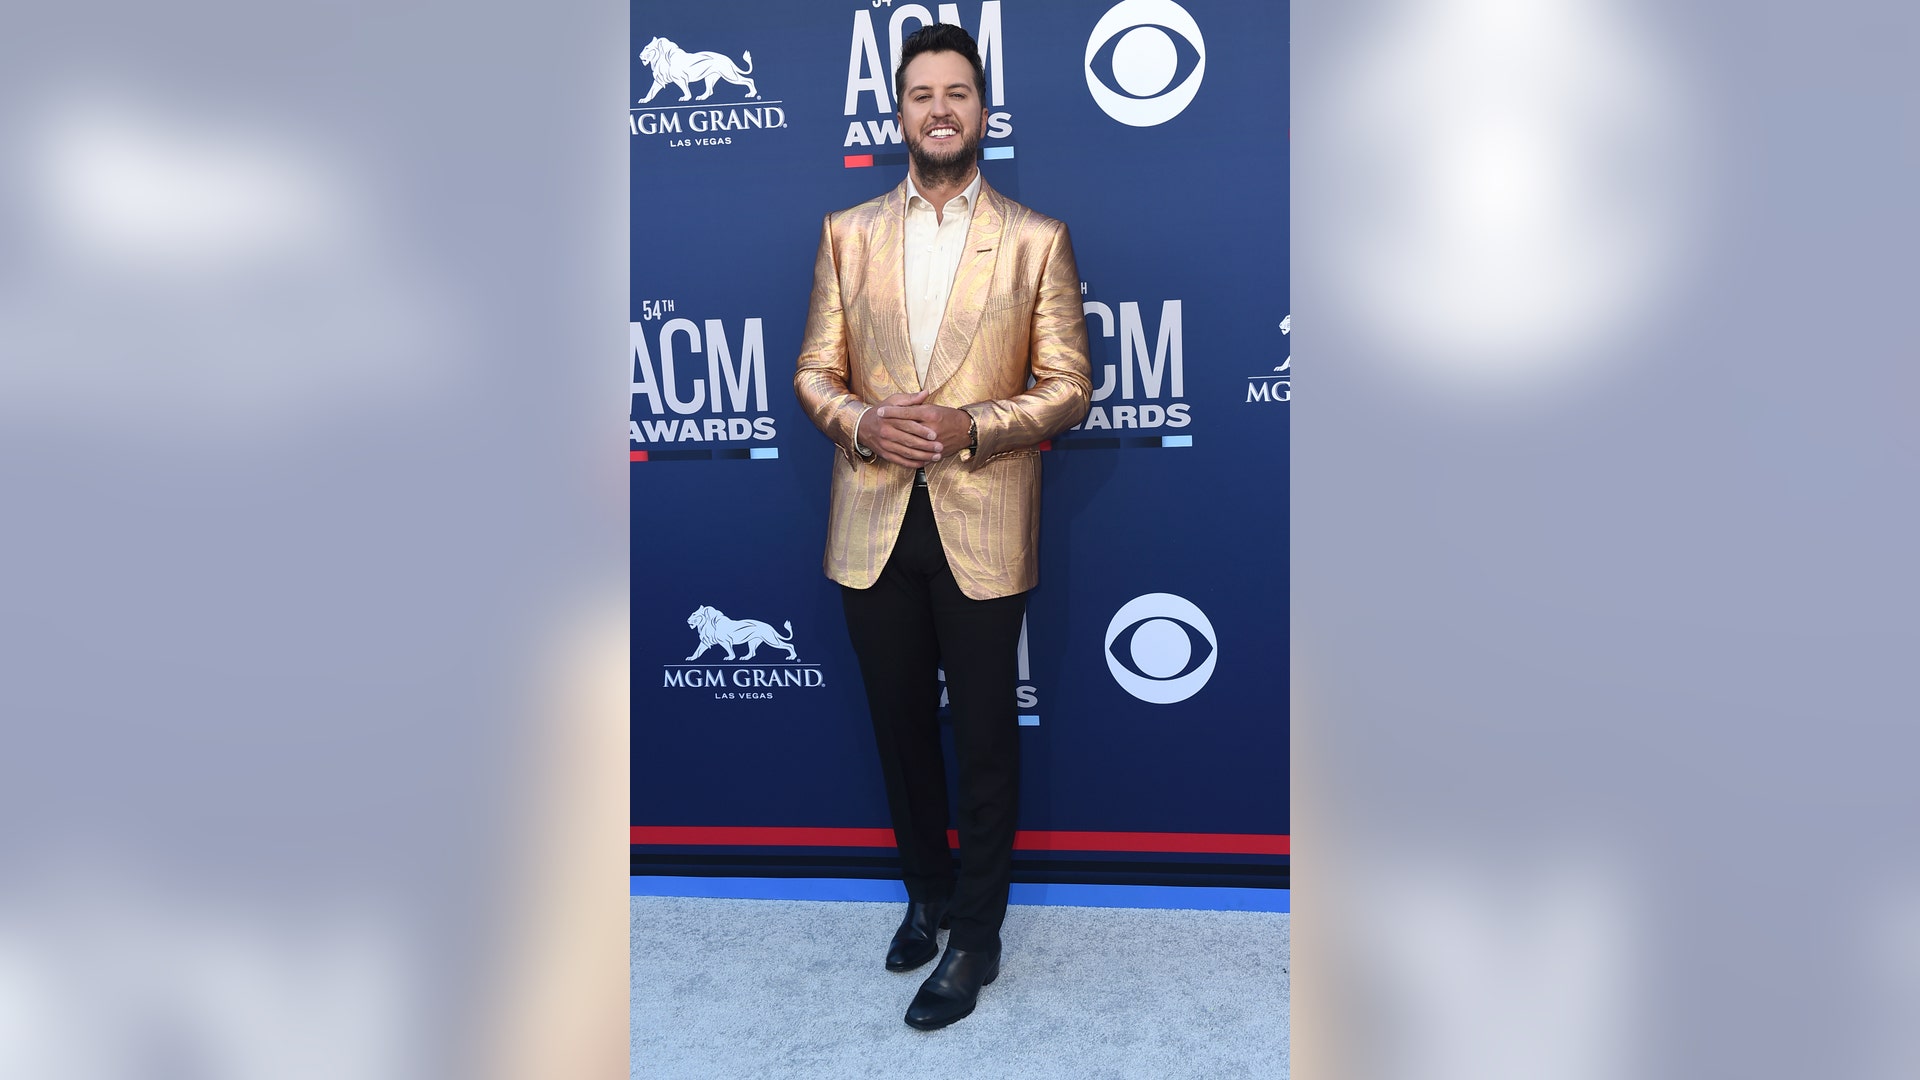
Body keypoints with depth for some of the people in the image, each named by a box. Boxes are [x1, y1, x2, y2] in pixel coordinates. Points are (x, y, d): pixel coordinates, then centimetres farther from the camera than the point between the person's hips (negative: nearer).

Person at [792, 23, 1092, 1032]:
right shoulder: (846, 233, 8)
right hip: (873, 523, 3)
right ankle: (926, 891, 39)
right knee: (902, 727, 16)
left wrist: (972, 426, -18)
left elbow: (1068, 384, -2)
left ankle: (975, 935, 26)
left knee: (985, 738, 8)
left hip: (984, 526, -2)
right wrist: (862, 422, -14)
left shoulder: (1038, 240, 0)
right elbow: (815, 370, 7)